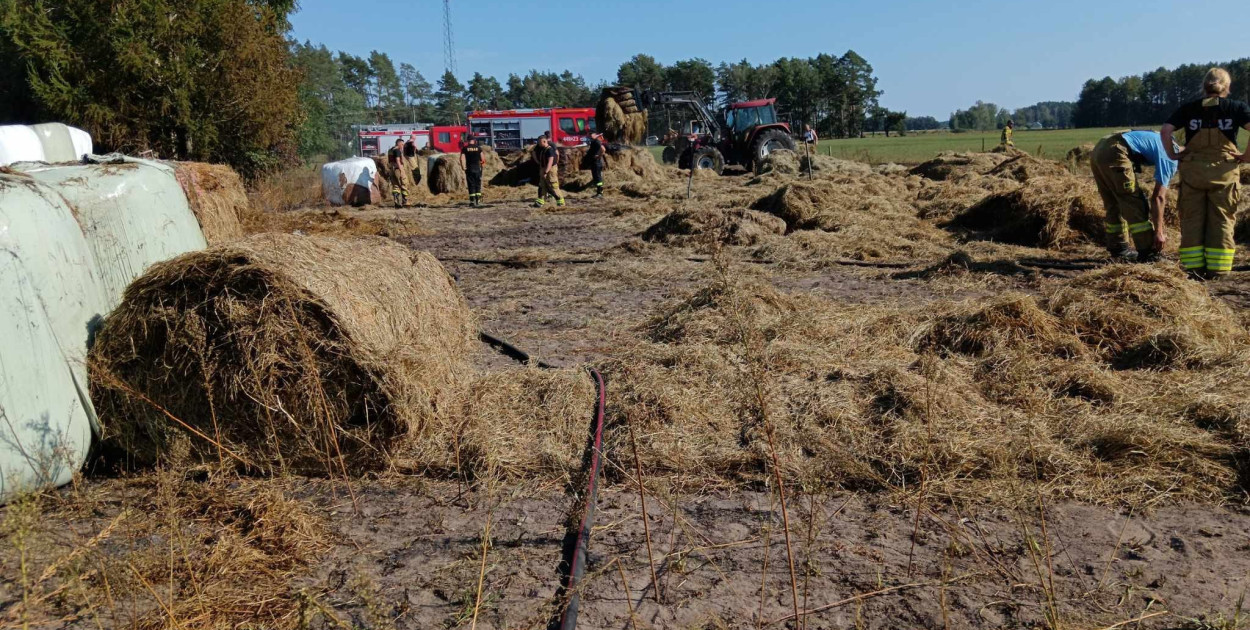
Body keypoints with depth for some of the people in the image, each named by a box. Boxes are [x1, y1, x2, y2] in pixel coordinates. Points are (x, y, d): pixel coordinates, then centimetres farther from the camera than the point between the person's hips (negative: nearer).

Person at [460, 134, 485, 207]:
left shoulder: (465, 148, -1)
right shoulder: (478, 147, -1)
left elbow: (462, 158, -9)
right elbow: (482, 158, -1)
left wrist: (463, 167, -1)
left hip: (469, 169, 0)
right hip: (477, 168, 0)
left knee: (471, 185, 3)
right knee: (478, 185, 9)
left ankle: (472, 201, -1)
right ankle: (478, 201, 6)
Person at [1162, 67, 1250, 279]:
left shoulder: (1189, 108, 7)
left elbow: (1165, 130, -5)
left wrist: (1172, 154, 4)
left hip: (1192, 170, 1)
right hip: (1223, 170, -1)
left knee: (1192, 219, 6)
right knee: (1221, 220, 5)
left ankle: (1194, 267, 4)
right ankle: (1217, 269, 4)